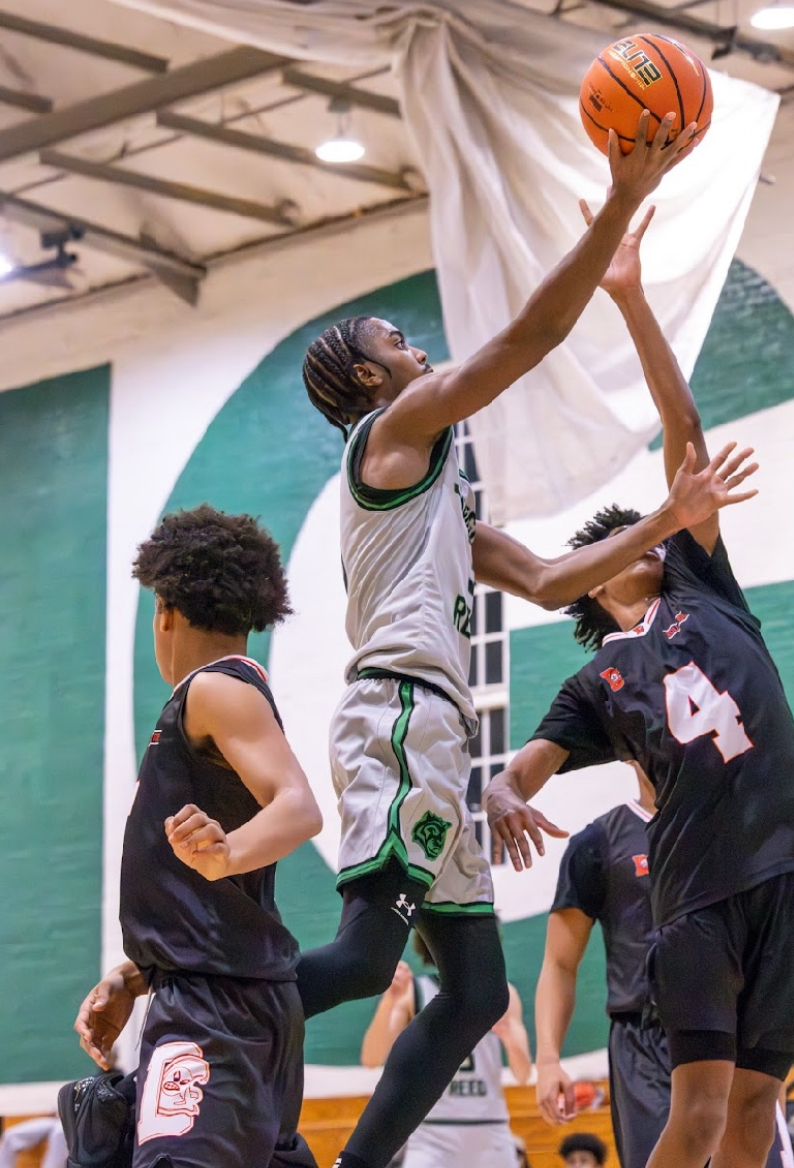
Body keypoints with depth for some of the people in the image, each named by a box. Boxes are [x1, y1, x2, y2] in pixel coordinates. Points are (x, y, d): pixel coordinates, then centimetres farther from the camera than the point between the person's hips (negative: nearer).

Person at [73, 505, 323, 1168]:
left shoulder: (218, 689, -6)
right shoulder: (231, 695, 25)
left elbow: (299, 809, -23)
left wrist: (225, 855, -42)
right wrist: (132, 979, 24)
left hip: (219, 998, -11)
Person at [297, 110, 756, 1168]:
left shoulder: (438, 490, 30)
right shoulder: (398, 426, 4)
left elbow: (546, 581, 29)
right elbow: (529, 336, -6)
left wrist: (666, 522, 25)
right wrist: (622, 206, -6)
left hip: (430, 739, 10)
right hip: (402, 715, -10)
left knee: (476, 993, 6)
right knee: (366, 957, -24)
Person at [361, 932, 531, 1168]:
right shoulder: (413, 992, 1)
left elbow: (523, 1074, -2)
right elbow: (371, 1059, -11)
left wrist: (508, 1035, -24)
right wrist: (388, 1001, -27)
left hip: (490, 1131, 2)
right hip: (432, 1131, -2)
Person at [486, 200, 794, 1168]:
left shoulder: (703, 588, 17)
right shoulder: (597, 684, 15)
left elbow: (684, 431, 12)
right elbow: (528, 764, 4)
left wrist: (631, 300, 7)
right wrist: (500, 794, -23)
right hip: (700, 886, -1)